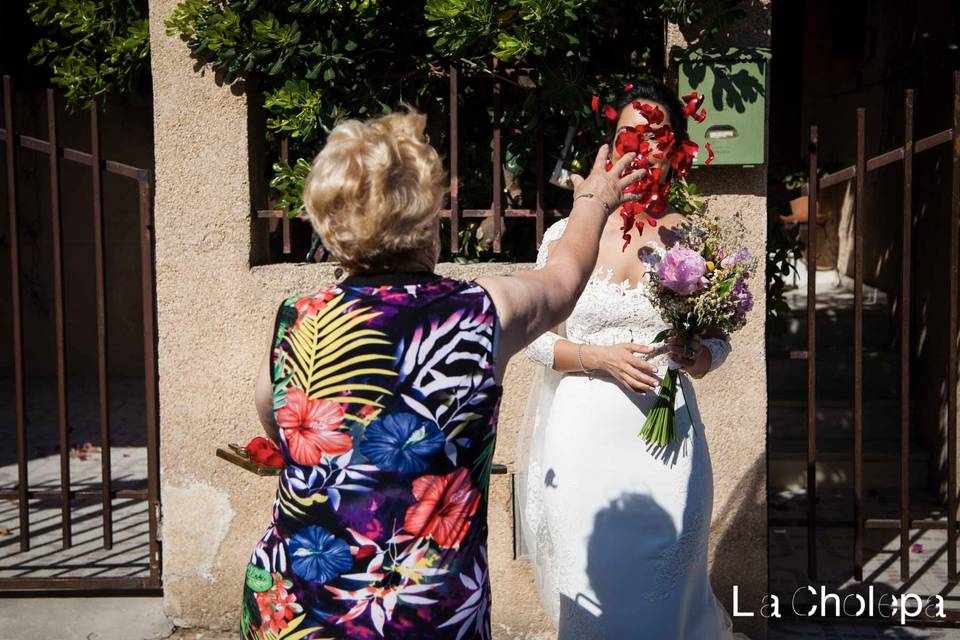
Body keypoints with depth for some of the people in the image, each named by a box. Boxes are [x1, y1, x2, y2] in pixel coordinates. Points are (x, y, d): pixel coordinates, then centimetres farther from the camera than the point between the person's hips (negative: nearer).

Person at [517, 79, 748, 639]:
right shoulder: (567, 233, 2)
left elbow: (718, 342, 8)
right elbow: (537, 337, 3)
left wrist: (693, 355, -13)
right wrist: (599, 357, -13)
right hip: (581, 437, 0)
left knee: (657, 589, 7)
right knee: (585, 591, 6)